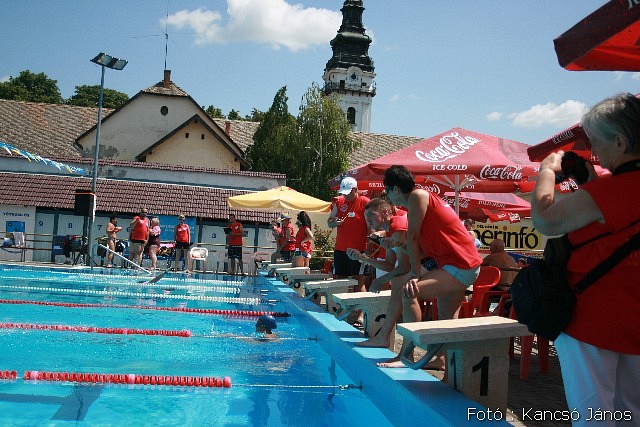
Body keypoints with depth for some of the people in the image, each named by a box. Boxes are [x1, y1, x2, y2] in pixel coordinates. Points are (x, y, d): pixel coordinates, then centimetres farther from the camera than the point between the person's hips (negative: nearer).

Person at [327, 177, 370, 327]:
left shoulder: (365, 202, -6)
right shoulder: (338, 202, 10)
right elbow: (329, 222, 17)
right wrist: (334, 223, -7)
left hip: (358, 250, -6)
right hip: (340, 248, 6)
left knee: (359, 280, -4)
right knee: (339, 280, 10)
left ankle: (361, 315, -2)